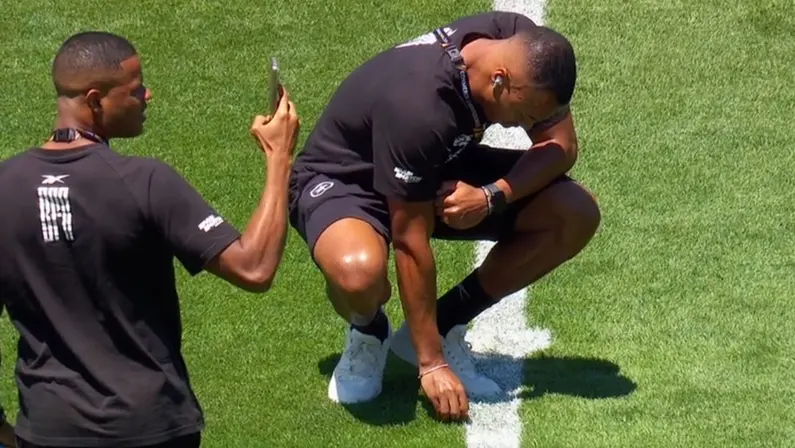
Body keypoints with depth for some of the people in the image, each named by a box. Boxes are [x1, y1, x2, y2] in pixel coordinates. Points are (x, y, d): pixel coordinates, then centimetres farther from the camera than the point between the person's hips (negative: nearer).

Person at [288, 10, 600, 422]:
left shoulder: (524, 48, -21)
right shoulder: (416, 106, -38)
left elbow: (560, 145, -8)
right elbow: (411, 245, -31)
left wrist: (493, 197, -28)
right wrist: (431, 364, -25)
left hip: (443, 172, 7)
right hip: (342, 178, -7)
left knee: (576, 215, -12)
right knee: (360, 271, -42)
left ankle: (445, 326, 4)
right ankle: (368, 335, -2)